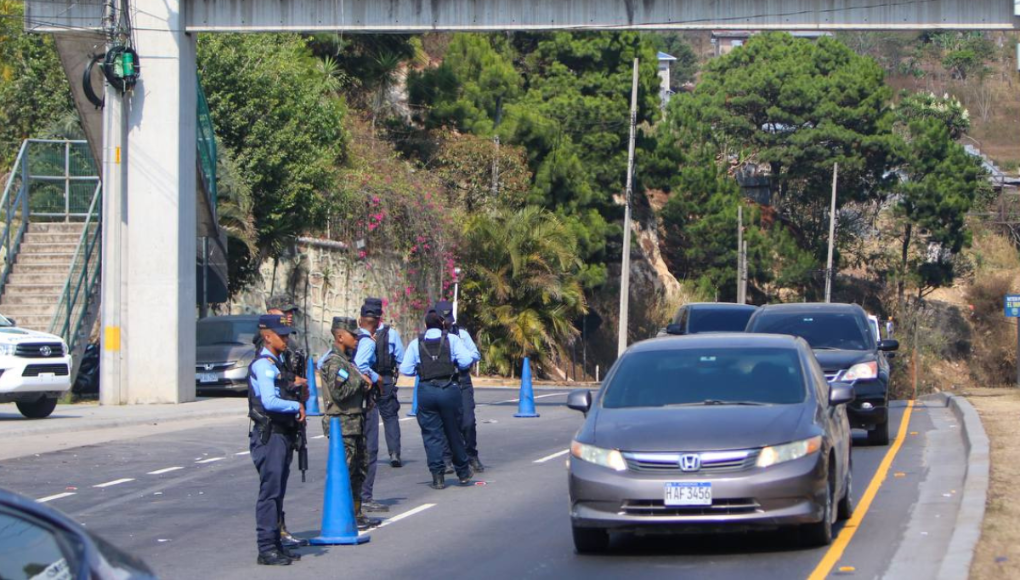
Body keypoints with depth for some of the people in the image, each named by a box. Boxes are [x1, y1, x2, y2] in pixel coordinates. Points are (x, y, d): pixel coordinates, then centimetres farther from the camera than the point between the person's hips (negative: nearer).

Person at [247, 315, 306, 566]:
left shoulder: (276, 364, 18)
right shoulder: (263, 366, -14)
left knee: (278, 492, 13)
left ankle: (275, 544, 19)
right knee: (270, 491, -8)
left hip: (282, 434, 10)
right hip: (269, 435, -10)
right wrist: (297, 406, -16)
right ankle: (266, 548, -6)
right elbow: (269, 402, -26)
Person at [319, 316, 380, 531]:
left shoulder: (347, 359, 18)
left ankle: (355, 513, 23)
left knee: (360, 467, 15)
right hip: (342, 424, -11)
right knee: (345, 471, -7)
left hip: (355, 422, 11)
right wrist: (360, 381, -14)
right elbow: (339, 392, -24)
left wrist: (365, 384, 12)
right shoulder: (334, 361, -15)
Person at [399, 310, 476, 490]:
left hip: (426, 391, 0)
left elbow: (405, 369, -1)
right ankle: (463, 472, 24)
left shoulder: (415, 344, 3)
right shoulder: (451, 339, 1)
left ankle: (437, 476, 0)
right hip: (449, 389, 0)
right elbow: (466, 361, -8)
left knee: (432, 434, 5)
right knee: (454, 432, 13)